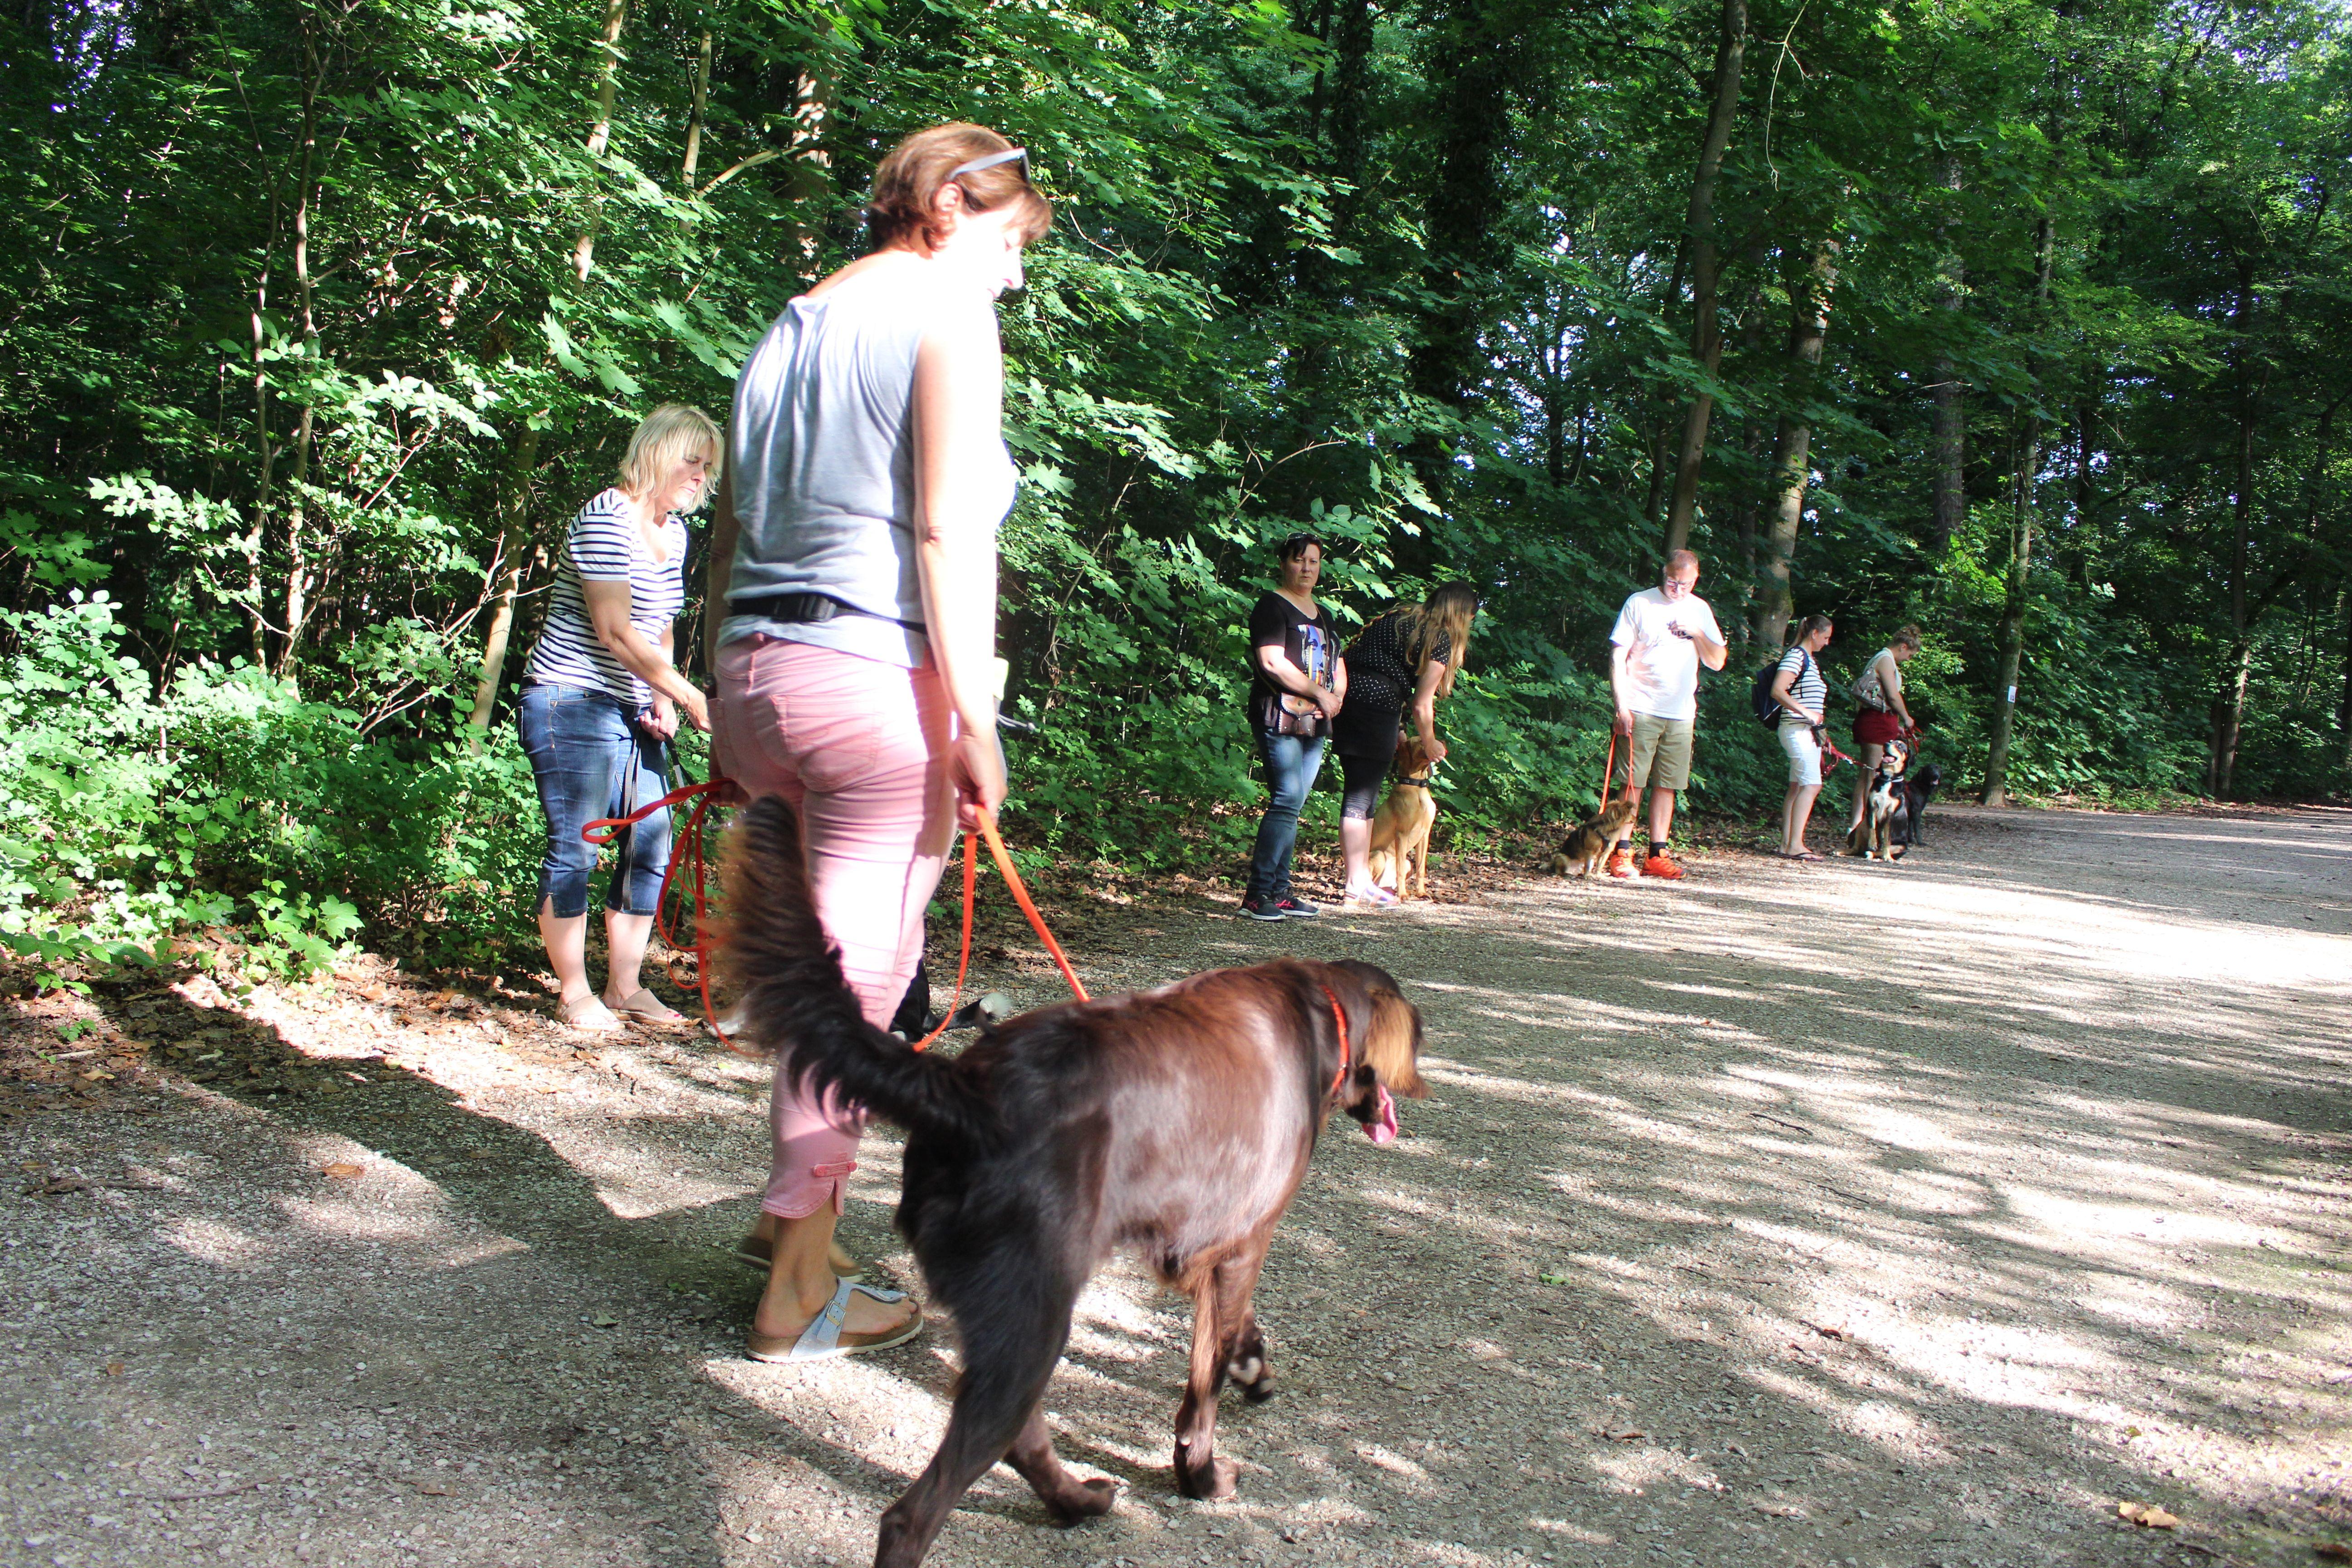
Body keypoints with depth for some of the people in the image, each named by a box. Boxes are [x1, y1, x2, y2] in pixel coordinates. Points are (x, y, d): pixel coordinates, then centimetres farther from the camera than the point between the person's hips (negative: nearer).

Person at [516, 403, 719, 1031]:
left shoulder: (673, 531, 13)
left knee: (651, 849, 6)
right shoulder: (605, 521, -14)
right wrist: (692, 698, -20)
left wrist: (663, 699, 4)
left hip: (632, 714, 9)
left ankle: (625, 986, 17)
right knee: (574, 850, -5)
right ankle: (574, 993, 7)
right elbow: (615, 633, -21)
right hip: (572, 706, -8)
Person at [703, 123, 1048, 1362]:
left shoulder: (788, 330, 19)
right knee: (857, 991, 0)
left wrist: (730, 713, 20)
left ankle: (793, 1206, 27)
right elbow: (948, 533, -13)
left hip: (757, 673, 8)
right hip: (879, 679, -7)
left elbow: (730, 537, 17)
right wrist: (974, 720, -13)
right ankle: (798, 1292, 9)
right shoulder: (946, 319, -2)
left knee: (820, 966, 20)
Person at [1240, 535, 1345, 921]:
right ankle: (1257, 893, -15)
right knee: (1287, 799, -16)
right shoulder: (1272, 607, -2)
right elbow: (1272, 662, -14)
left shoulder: (1323, 615, 22)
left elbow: (1338, 665, 27)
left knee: (1293, 806, 7)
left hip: (1314, 722, 8)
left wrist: (1337, 695, 5)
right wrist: (1320, 693, -11)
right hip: (1280, 718, -8)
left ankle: (1279, 891, 10)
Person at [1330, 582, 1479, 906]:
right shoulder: (1441, 639, 0)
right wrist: (1430, 745, 17)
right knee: (1362, 796, -2)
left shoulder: (1396, 617, 22)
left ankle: (1362, 879, 18)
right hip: (1378, 706, -7)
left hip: (1346, 697, 7)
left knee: (1364, 794, 13)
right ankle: (1357, 885, 3)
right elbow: (1422, 704, -1)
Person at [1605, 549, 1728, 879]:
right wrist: (1622, 705, -9)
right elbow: (1618, 657, -1)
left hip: (1681, 715, 4)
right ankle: (1620, 855, -4)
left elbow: (1717, 662, 13)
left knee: (1667, 786, 4)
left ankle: (1657, 855, 9)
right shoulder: (1640, 604, 2)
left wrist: (1697, 633, -5)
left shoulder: (1700, 610, 13)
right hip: (1642, 711, -4)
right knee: (1632, 784, -6)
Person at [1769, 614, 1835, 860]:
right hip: (1797, 729, -10)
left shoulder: (1810, 658, 20)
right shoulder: (1796, 656, -10)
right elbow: (1778, 691, -22)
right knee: (1812, 785, -15)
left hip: (1808, 731, 10)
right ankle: (1795, 845, -17)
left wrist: (1821, 732, 24)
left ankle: (1787, 844, 8)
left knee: (1798, 786, 8)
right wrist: (1806, 712, -25)